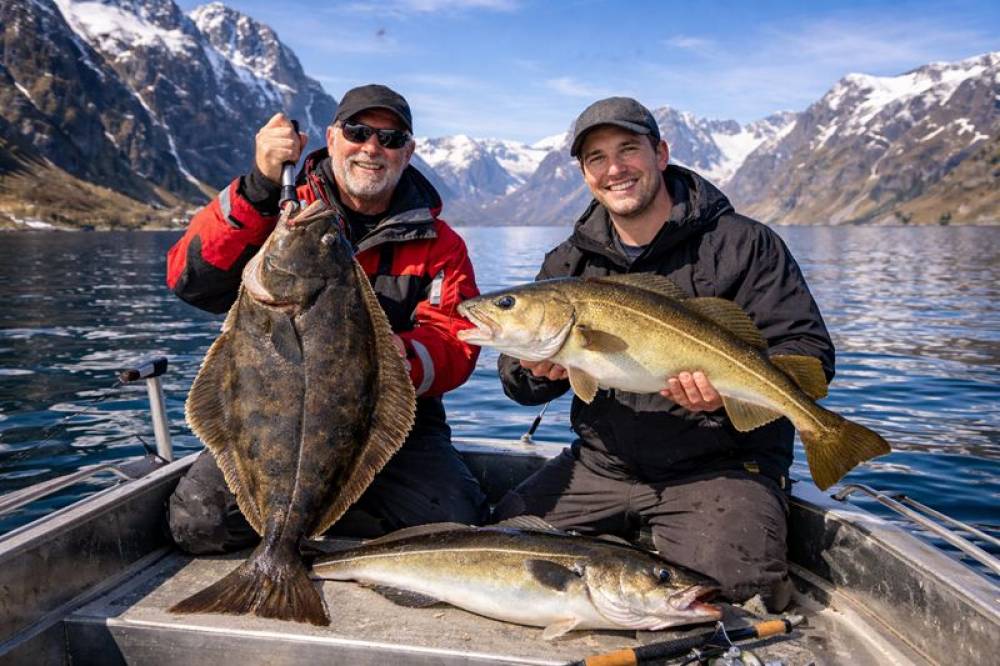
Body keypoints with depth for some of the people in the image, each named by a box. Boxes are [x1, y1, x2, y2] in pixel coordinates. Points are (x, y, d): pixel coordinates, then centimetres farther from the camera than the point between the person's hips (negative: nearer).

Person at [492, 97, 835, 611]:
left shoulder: (743, 243, -3)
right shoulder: (568, 262, 9)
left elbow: (810, 353, -8)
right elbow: (516, 382, 10)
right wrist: (534, 371, -16)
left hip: (719, 467, -3)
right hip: (602, 465, 4)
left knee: (726, 583, -25)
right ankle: (628, 547, 16)